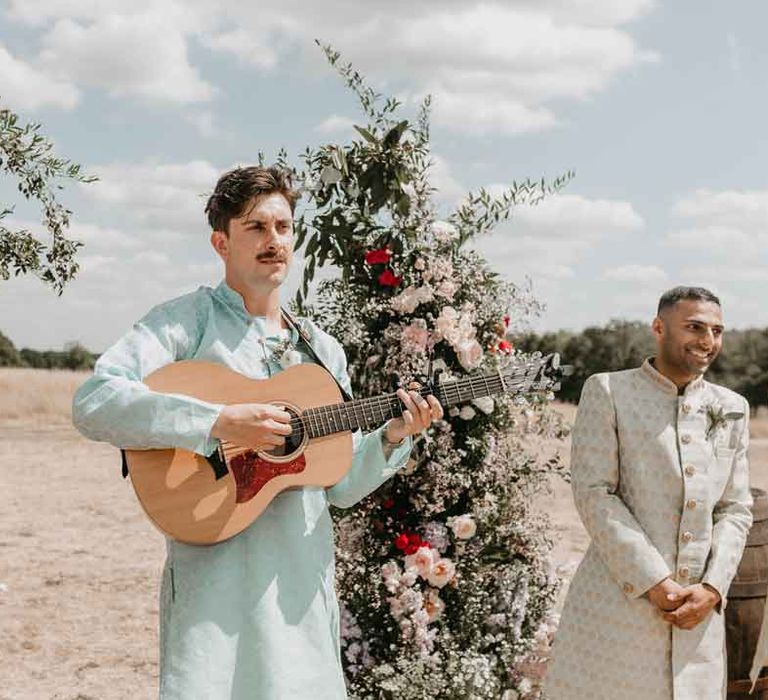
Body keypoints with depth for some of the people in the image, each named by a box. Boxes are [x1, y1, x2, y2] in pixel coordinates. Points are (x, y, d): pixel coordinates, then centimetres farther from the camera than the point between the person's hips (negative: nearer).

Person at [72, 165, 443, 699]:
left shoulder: (323, 350, 14)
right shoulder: (189, 320, -3)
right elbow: (93, 403, -19)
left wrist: (393, 437, -2)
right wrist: (220, 423, -25)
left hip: (305, 579, 5)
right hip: (217, 571, -5)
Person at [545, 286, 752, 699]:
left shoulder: (731, 409, 12)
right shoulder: (607, 393, -2)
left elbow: (736, 509, 10)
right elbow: (593, 494, -9)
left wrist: (711, 589, -5)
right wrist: (655, 584, -14)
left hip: (698, 612, 4)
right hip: (616, 603, -4)